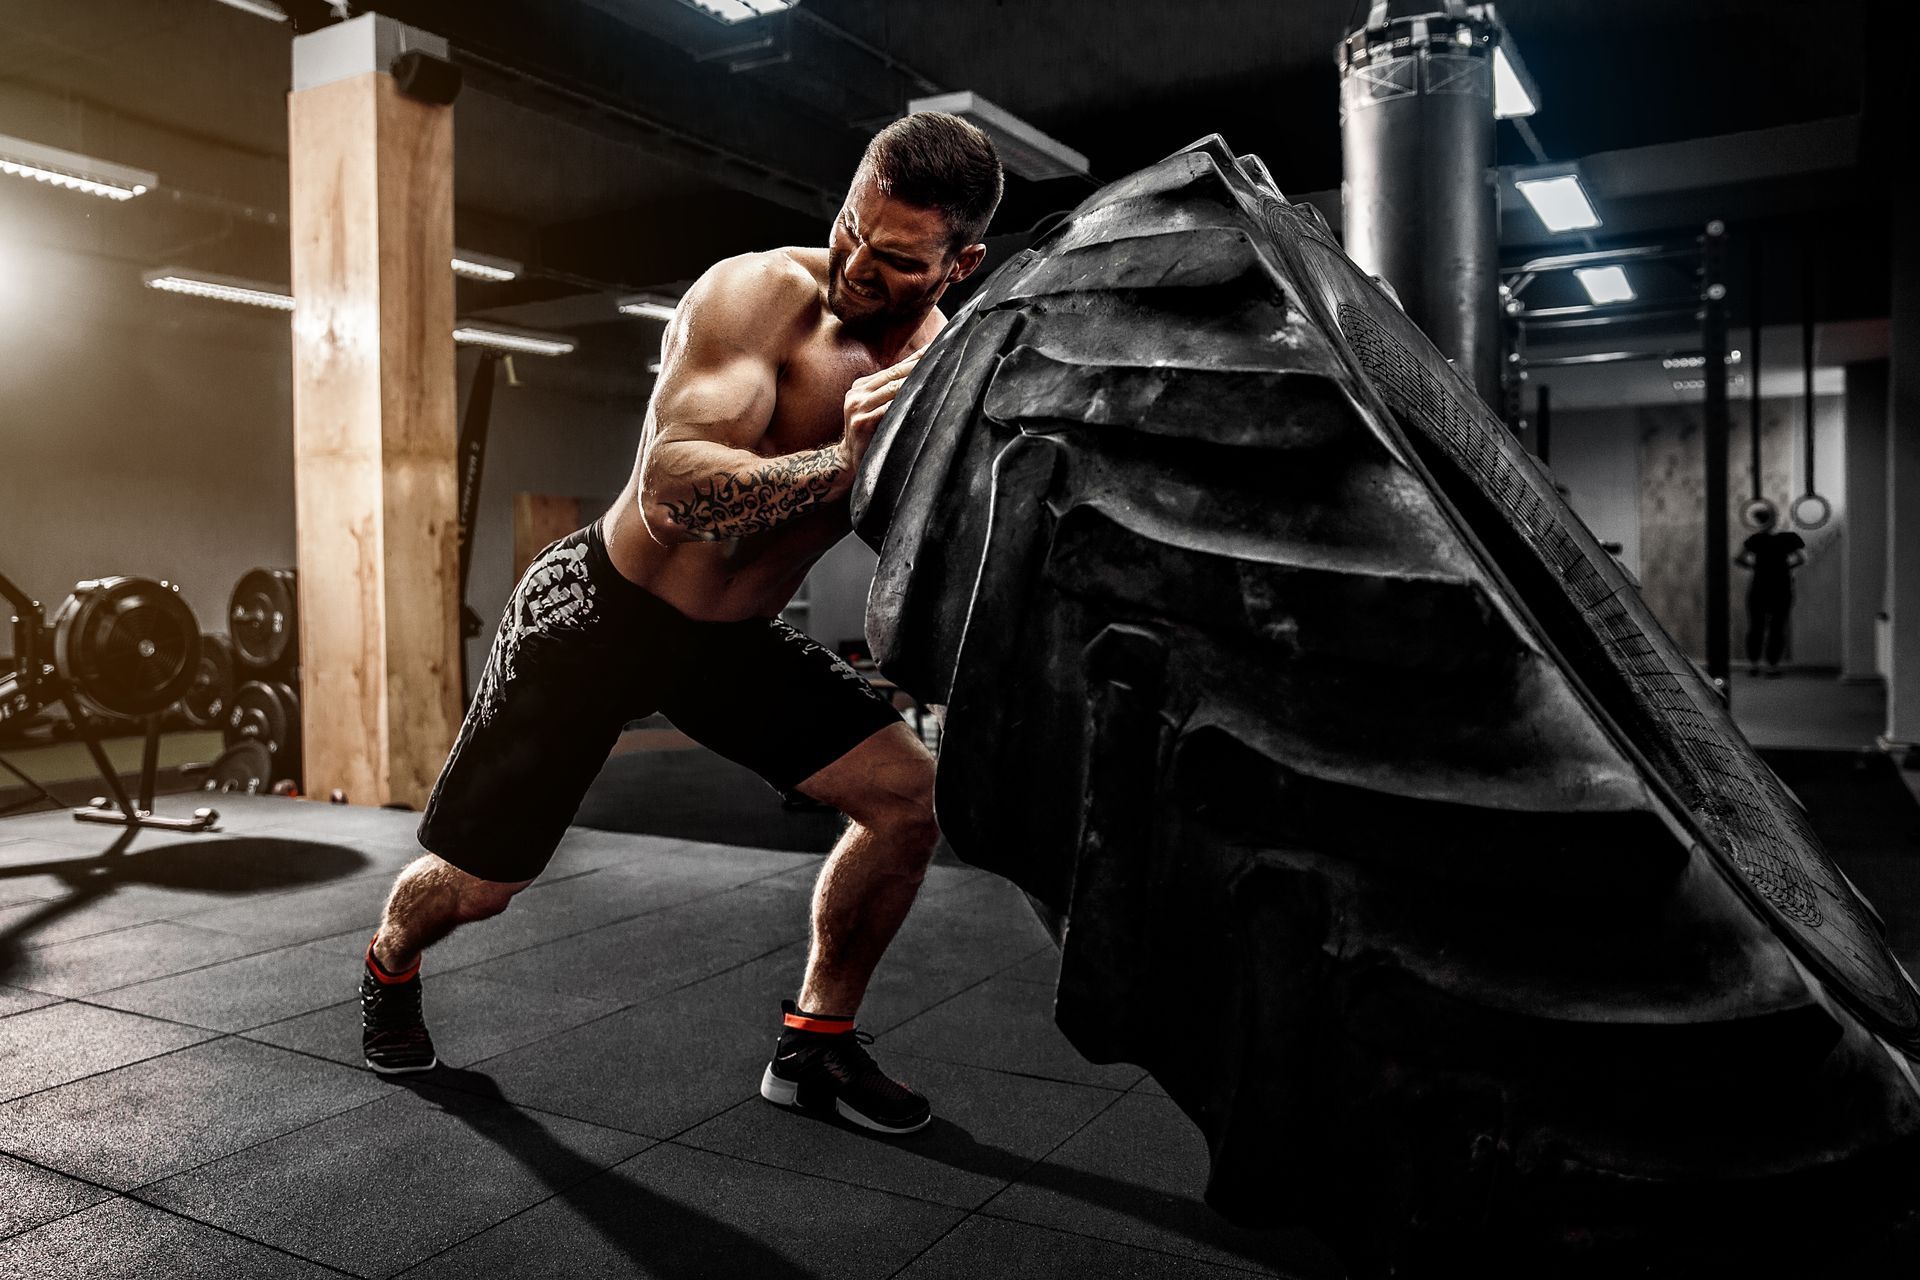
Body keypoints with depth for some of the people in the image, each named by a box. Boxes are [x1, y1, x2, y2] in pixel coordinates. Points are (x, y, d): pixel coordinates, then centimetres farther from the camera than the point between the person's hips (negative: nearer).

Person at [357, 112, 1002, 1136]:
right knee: (478, 884, 6)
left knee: (908, 794, -9)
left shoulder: (941, 359, -6)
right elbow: (672, 491, -39)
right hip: (598, 616, -5)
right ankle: (389, 964, 45)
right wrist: (838, 464, -49)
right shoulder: (760, 294, -25)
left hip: (733, 636, 5)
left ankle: (816, 1043, 11)